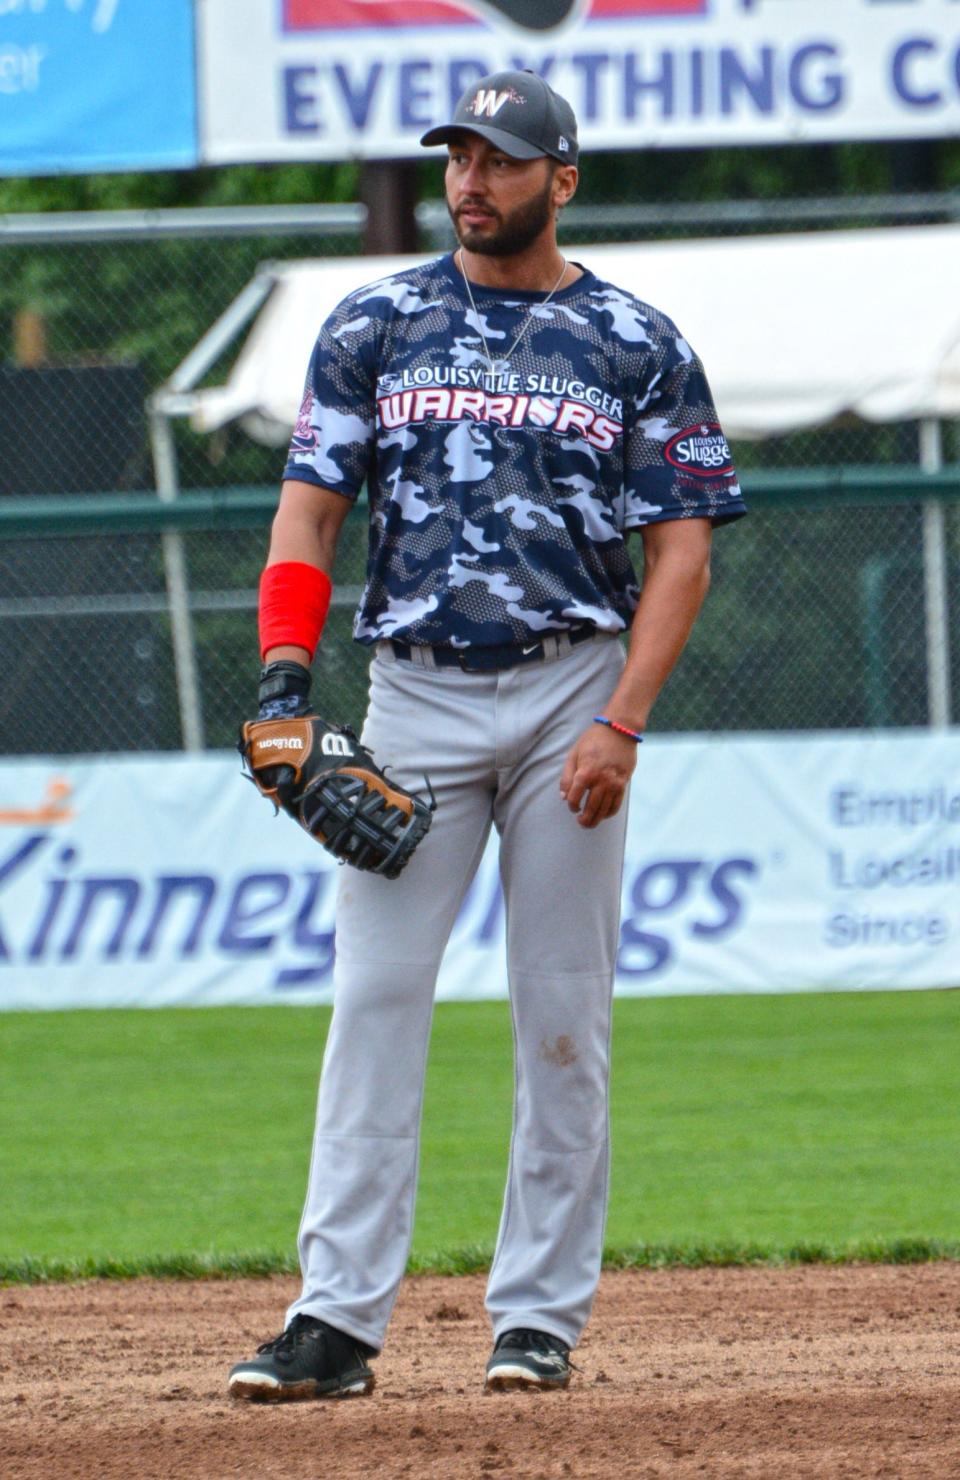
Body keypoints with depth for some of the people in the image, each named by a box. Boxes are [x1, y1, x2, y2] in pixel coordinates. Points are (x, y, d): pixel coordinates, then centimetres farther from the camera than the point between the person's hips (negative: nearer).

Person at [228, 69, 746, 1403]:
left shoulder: (635, 345, 3)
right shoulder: (375, 327, 9)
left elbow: (682, 549, 0)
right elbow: (310, 507, 7)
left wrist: (621, 723, -11)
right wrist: (284, 677, -8)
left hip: (572, 692, -1)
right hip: (416, 691, 1)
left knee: (563, 1012, 1)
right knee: (374, 995, -7)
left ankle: (542, 1315, 8)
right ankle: (337, 1317, -11)